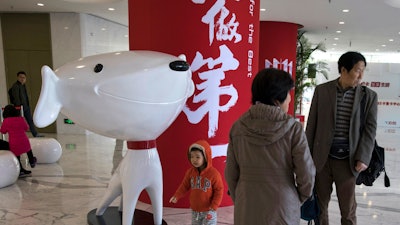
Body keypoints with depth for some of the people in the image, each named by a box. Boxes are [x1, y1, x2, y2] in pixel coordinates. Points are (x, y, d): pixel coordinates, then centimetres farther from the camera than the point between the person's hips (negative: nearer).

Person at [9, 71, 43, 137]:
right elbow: (16, 97, -19)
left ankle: (35, 133, 19)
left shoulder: (23, 85, 14)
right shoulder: (15, 86, -14)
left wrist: (27, 105, 17)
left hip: (26, 106, 9)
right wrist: (19, 107, -22)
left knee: (30, 120, 12)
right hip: (20, 107, -9)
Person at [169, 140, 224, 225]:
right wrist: (176, 196, -11)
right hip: (195, 210, 5)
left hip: (208, 211, -5)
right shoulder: (190, 172, -3)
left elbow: (219, 191, -12)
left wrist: (213, 207, -16)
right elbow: (185, 186, 4)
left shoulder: (214, 173, -17)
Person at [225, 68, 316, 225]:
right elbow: (306, 175, -9)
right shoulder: (293, 129, -13)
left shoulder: (238, 127, -6)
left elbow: (231, 175, -1)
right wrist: (299, 199, 10)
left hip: (246, 212, 2)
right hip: (282, 212, -2)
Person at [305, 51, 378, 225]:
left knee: (348, 209, 9)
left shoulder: (369, 96, 1)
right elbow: (312, 124, 2)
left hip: (348, 160, 0)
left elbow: (370, 129, 0)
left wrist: (363, 158, -10)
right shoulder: (322, 90, 0)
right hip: (322, 158, 1)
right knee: (320, 204, 13)